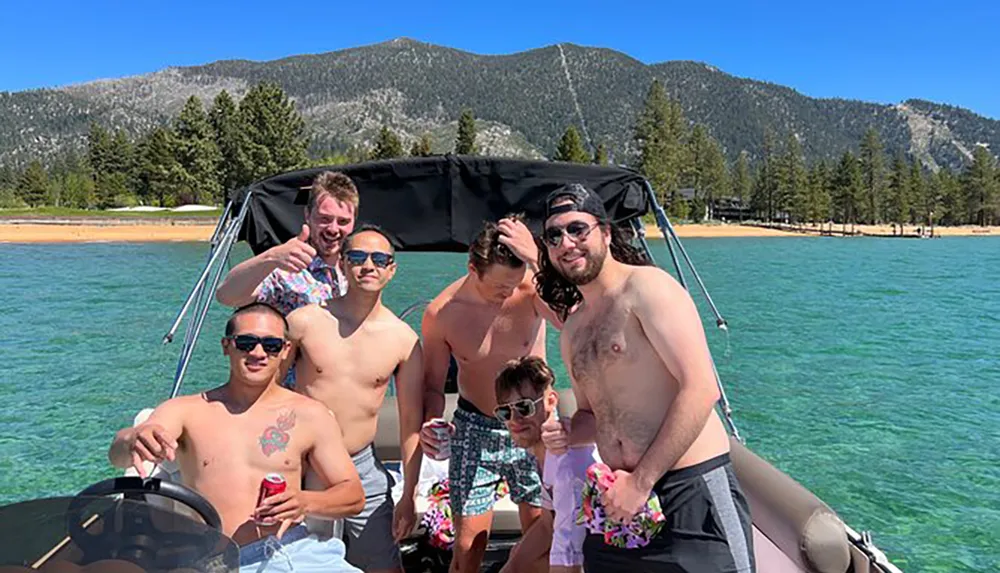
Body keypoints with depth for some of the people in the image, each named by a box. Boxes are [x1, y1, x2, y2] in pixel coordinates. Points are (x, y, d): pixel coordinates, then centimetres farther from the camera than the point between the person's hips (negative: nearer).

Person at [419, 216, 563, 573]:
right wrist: (429, 423, -21)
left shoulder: (531, 289, -17)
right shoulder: (441, 314, -13)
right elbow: (433, 384, -1)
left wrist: (537, 261, -41)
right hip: (475, 430, 0)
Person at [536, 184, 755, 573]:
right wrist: (566, 434, 1)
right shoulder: (572, 331, 12)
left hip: (692, 492, -7)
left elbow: (701, 389, -18)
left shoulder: (646, 286, -10)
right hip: (621, 497, 7)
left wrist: (642, 481, -17)